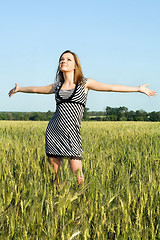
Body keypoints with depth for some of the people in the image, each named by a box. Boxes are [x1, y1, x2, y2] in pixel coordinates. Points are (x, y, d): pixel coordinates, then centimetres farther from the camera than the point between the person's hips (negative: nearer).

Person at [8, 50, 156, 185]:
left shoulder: (84, 83, 6)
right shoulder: (57, 86, 14)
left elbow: (111, 87, 5)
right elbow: (36, 89, 31)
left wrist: (139, 89, 4)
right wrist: (19, 89, 45)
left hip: (72, 133, -3)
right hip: (53, 131, 3)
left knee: (78, 178, -10)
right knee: (57, 175, 4)